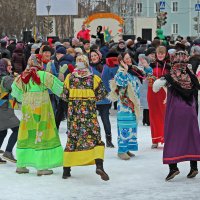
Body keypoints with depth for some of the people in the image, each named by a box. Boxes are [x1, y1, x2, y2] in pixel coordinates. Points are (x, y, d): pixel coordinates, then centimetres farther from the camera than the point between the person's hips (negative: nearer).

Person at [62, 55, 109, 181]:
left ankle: (66, 170, 13)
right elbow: (102, 94, 2)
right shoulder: (94, 78, -5)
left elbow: (65, 95, 7)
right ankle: (99, 165, -24)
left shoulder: (69, 78, 0)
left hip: (73, 113, 2)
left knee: (72, 138, 10)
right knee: (95, 137, -4)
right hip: (89, 113, -2)